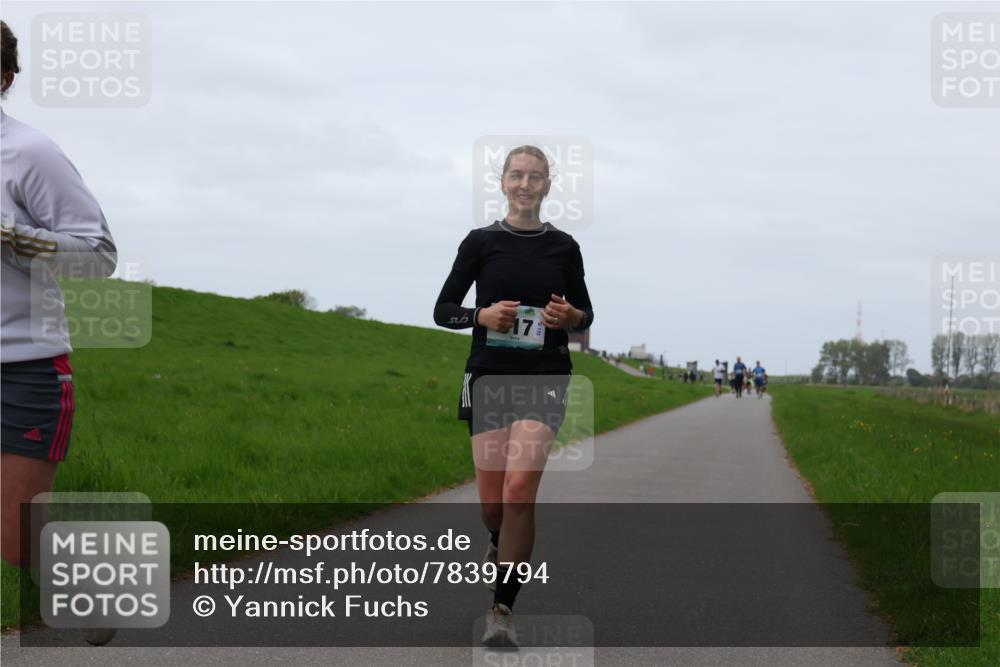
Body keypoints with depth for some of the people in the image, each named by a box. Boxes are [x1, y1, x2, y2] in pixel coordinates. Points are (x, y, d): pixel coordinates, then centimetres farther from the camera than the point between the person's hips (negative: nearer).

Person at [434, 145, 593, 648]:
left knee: (520, 489, -17)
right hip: (489, 375, 1)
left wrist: (571, 316, -7)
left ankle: (502, 611, -9)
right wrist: (482, 315, -14)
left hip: (544, 377, 0)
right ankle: (502, 545, 39)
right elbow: (442, 310, 4)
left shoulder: (563, 247, 5)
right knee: (491, 503, 1)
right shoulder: (481, 242, 2)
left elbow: (585, 313, 16)